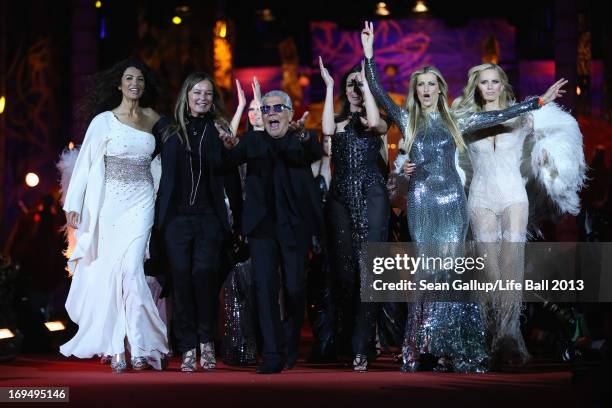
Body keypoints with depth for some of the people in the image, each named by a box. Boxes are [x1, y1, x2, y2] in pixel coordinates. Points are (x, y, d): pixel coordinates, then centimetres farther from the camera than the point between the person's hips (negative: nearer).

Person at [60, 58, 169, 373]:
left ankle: (135, 345, -6)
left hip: (141, 203, 1)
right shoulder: (104, 121, -2)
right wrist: (73, 205, -6)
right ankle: (118, 348, 9)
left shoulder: (152, 119, 8)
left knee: (130, 269, -12)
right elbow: (85, 163, -2)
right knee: (110, 272, 0)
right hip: (110, 203, -1)